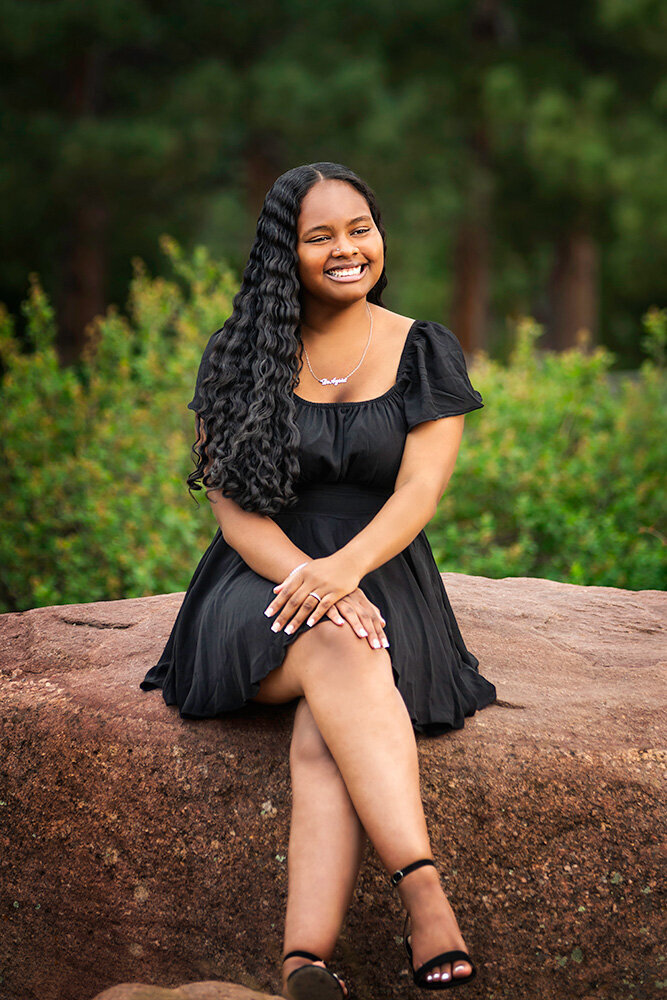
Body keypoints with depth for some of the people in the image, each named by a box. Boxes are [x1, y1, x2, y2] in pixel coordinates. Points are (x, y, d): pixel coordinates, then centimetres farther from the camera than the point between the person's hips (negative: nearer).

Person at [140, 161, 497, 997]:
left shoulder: (424, 353, 7)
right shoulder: (239, 356, 7)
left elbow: (420, 492, -4)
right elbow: (230, 501, 0)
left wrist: (345, 567, -24)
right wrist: (307, 579, -19)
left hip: (381, 579, 1)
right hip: (263, 583, 0)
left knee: (324, 736, -33)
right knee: (338, 654, -37)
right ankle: (425, 896, -49)